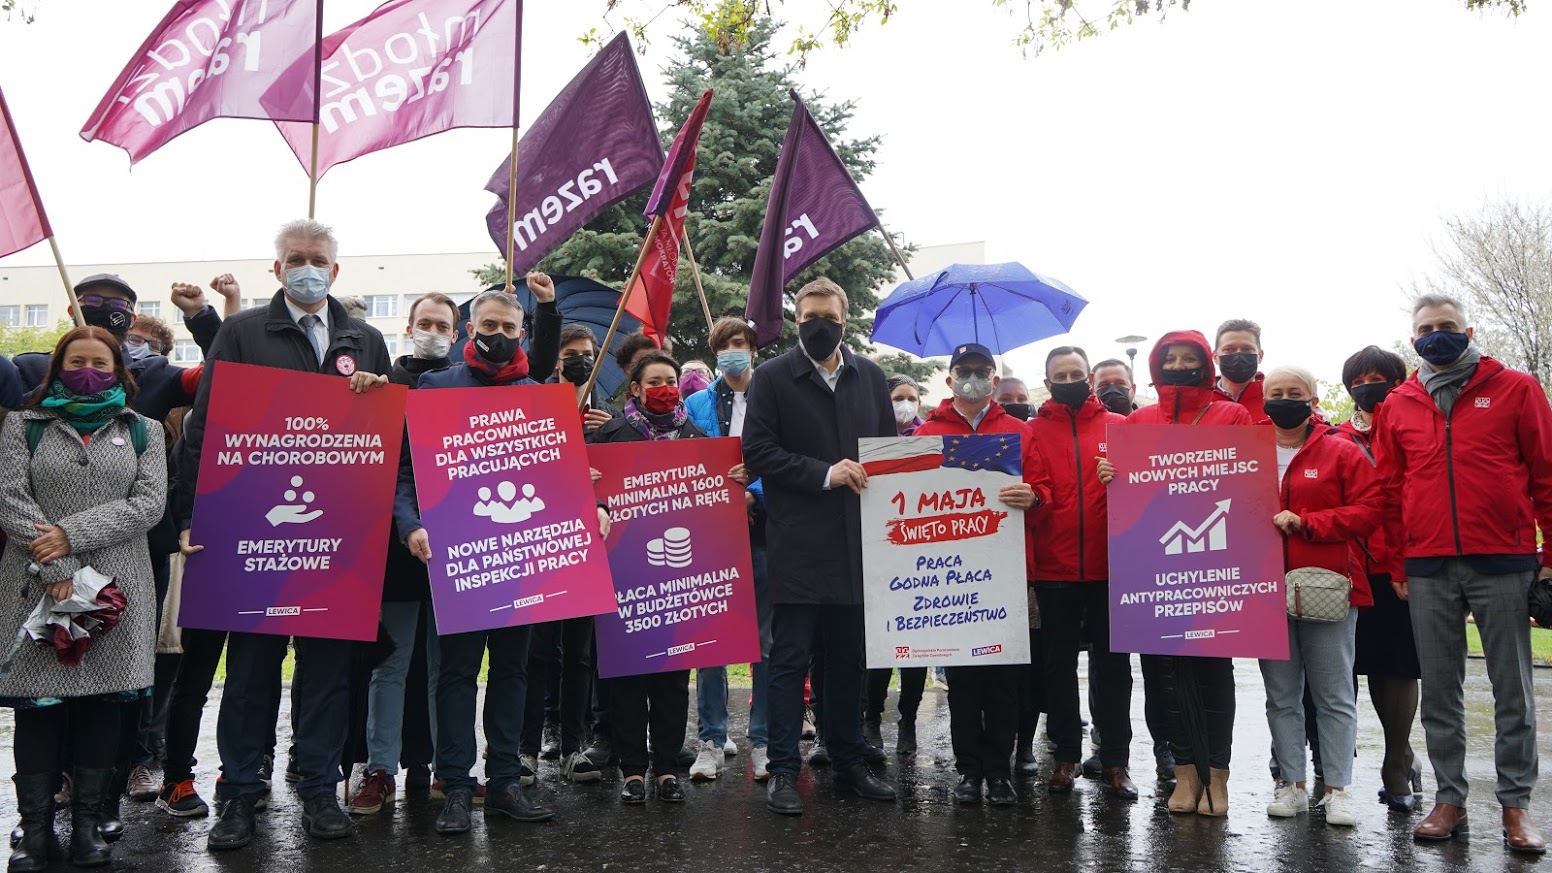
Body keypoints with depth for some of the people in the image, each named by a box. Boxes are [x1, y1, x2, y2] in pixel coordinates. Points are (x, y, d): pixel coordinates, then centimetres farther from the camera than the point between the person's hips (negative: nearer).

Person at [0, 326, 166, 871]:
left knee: (103, 700, 3)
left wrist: (73, 534, -13)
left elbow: (148, 503, -1)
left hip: (117, 586, 1)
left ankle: (88, 822, 13)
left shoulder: (143, 432, 12)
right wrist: (57, 567, -13)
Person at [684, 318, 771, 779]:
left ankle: (762, 742, 12)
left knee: (766, 641, 3)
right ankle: (711, 741, 12)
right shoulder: (697, 405, 11)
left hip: (762, 529, -1)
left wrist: (754, 496, -15)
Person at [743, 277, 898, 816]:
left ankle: (849, 762, 24)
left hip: (856, 543, 4)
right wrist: (824, 474, -16)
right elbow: (757, 452, -9)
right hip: (798, 545, -4)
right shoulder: (772, 379, -1)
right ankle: (783, 772, 9)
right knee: (790, 660, 1)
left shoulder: (870, 376, 12)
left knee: (848, 659, 12)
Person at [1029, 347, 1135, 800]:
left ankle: (1115, 760, 16)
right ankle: (1065, 755, 20)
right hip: (1054, 568, 0)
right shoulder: (1033, 431, 6)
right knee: (1060, 664, 8)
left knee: (1113, 663, 7)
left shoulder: (1119, 427, 7)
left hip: (1109, 566, 0)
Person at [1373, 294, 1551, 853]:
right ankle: (1449, 800, 16)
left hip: (1503, 564, -2)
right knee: (1438, 692, 7)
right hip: (1428, 570, 2)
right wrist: (1398, 567, 7)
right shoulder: (1398, 406, 10)